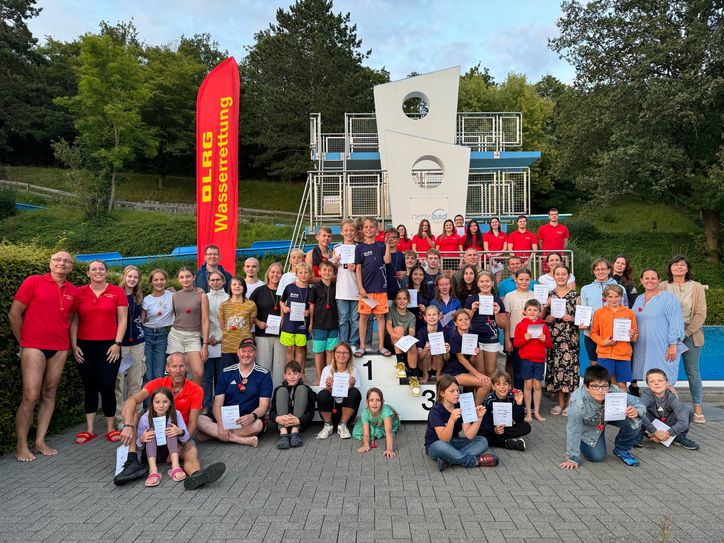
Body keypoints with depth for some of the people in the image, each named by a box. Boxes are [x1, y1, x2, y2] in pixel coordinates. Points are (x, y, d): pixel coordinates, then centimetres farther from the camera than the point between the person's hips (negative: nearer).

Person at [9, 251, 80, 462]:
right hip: (34, 347, -4)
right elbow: (14, 314, -1)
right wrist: (23, 342, 3)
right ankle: (21, 446, 7)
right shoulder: (33, 282, -3)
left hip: (59, 349, 4)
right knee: (31, 397, -6)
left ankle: (40, 441, 18)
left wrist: (64, 341, 11)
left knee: (49, 394, 9)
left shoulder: (73, 291, 7)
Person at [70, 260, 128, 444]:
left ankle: (110, 429, 12)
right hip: (85, 346, 2)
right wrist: (74, 345, 2)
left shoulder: (117, 292, 1)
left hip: (109, 346, -2)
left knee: (107, 387, 0)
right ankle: (89, 430, 18)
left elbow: (122, 320, 1)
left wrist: (117, 344, -5)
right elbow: (74, 321, 7)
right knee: (89, 387, 9)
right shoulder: (79, 292, 5)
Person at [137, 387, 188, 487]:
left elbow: (186, 438, -11)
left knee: (170, 426, -23)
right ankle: (153, 471, -44)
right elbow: (139, 447, -5)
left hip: (170, 453, 0)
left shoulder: (176, 415, -9)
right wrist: (141, 440, -28)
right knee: (151, 430, -25)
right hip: (150, 454, 0)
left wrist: (180, 432, -33)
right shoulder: (145, 418, -11)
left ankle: (175, 466, -38)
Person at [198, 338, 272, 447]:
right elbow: (217, 404, 1)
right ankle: (241, 440, -31)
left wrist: (252, 416, -28)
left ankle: (213, 434, -25)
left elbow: (264, 406, -5)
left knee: (258, 424, -37)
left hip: (249, 420, -2)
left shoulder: (264, 375, 1)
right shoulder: (226, 372, 7)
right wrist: (221, 425, -18)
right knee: (199, 420, -25)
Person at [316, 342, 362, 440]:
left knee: (355, 393, -28)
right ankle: (328, 425, -7)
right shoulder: (327, 370, 2)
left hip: (346, 410, 0)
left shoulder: (354, 371, 2)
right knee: (322, 394, -30)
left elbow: (355, 396, -2)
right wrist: (328, 386, -23)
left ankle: (342, 425, -11)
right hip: (330, 408, 0)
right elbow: (325, 394, -2)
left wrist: (351, 385, -21)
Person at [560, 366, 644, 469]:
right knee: (597, 456, -9)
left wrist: (636, 411, -49)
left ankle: (621, 449, 7)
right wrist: (572, 459, -19)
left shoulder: (613, 391, -37)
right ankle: (582, 443, 26)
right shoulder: (578, 404, -41)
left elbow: (635, 402, -23)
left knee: (634, 422, -22)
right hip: (588, 427, -2)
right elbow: (573, 431, -28)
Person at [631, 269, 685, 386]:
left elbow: (675, 323, -10)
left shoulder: (668, 297, -4)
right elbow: (632, 322, 21)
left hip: (662, 349, -6)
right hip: (643, 349, 6)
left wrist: (673, 345, -14)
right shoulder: (639, 299, 15)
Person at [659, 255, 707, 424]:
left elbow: (700, 314, -2)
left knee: (692, 372, 5)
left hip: (690, 335, 0)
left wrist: (686, 333, -11)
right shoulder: (663, 286, 3)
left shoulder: (696, 287, 2)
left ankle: (697, 407, 13)